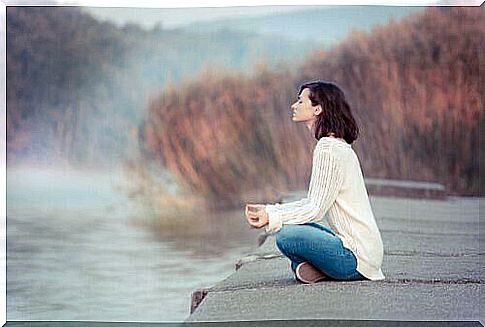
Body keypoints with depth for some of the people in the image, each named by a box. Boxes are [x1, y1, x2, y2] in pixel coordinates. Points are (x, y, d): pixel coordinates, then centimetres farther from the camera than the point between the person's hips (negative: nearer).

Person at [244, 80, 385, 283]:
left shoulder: (328, 148, -16)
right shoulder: (337, 145, 15)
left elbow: (316, 209, -18)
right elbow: (312, 202, 16)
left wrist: (271, 217, -14)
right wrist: (268, 210, 11)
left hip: (358, 256, -10)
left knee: (286, 236, -23)